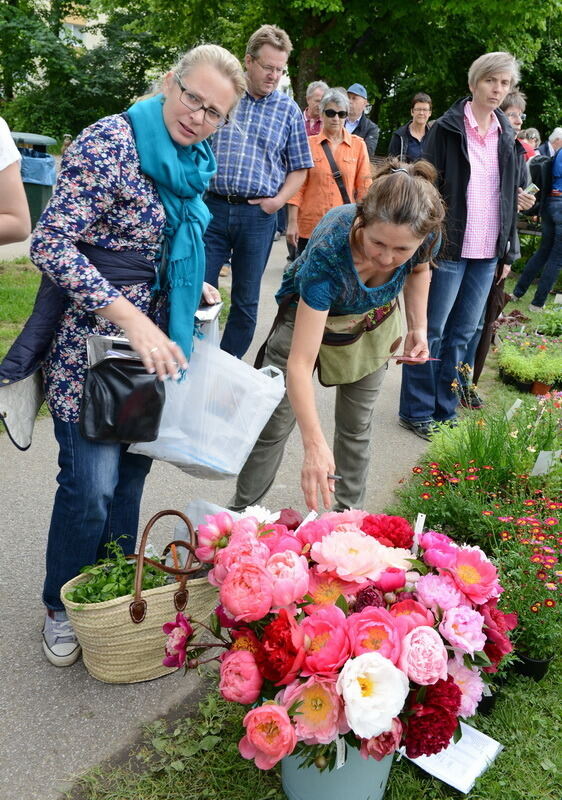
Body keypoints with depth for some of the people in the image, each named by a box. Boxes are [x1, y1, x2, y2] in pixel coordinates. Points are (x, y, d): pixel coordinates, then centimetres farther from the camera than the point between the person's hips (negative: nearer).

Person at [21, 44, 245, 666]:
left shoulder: (191, 162, 9)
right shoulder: (110, 144, -17)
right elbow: (51, 244, -23)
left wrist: (193, 287, 7)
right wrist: (133, 319, -28)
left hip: (152, 340, 8)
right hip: (90, 342, -8)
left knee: (132, 469, 15)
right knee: (91, 484, -4)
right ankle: (63, 608, 22)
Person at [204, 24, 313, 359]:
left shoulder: (289, 110, 6)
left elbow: (299, 167, 10)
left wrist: (278, 200, -5)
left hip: (258, 215, 1)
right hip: (213, 206, 0)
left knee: (246, 302, 8)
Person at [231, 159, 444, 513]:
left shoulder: (427, 235, -30)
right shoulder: (327, 252, -43)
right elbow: (299, 364, -44)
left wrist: (418, 327, -13)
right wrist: (315, 445, -50)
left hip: (372, 323, 4)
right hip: (308, 314, -3)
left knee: (357, 428, 10)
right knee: (274, 425, -2)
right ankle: (242, 511, 18)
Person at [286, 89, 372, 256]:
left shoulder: (358, 145, 7)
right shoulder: (309, 144, 5)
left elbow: (364, 188, 8)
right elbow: (298, 186, 4)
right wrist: (292, 222, -2)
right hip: (311, 227, 0)